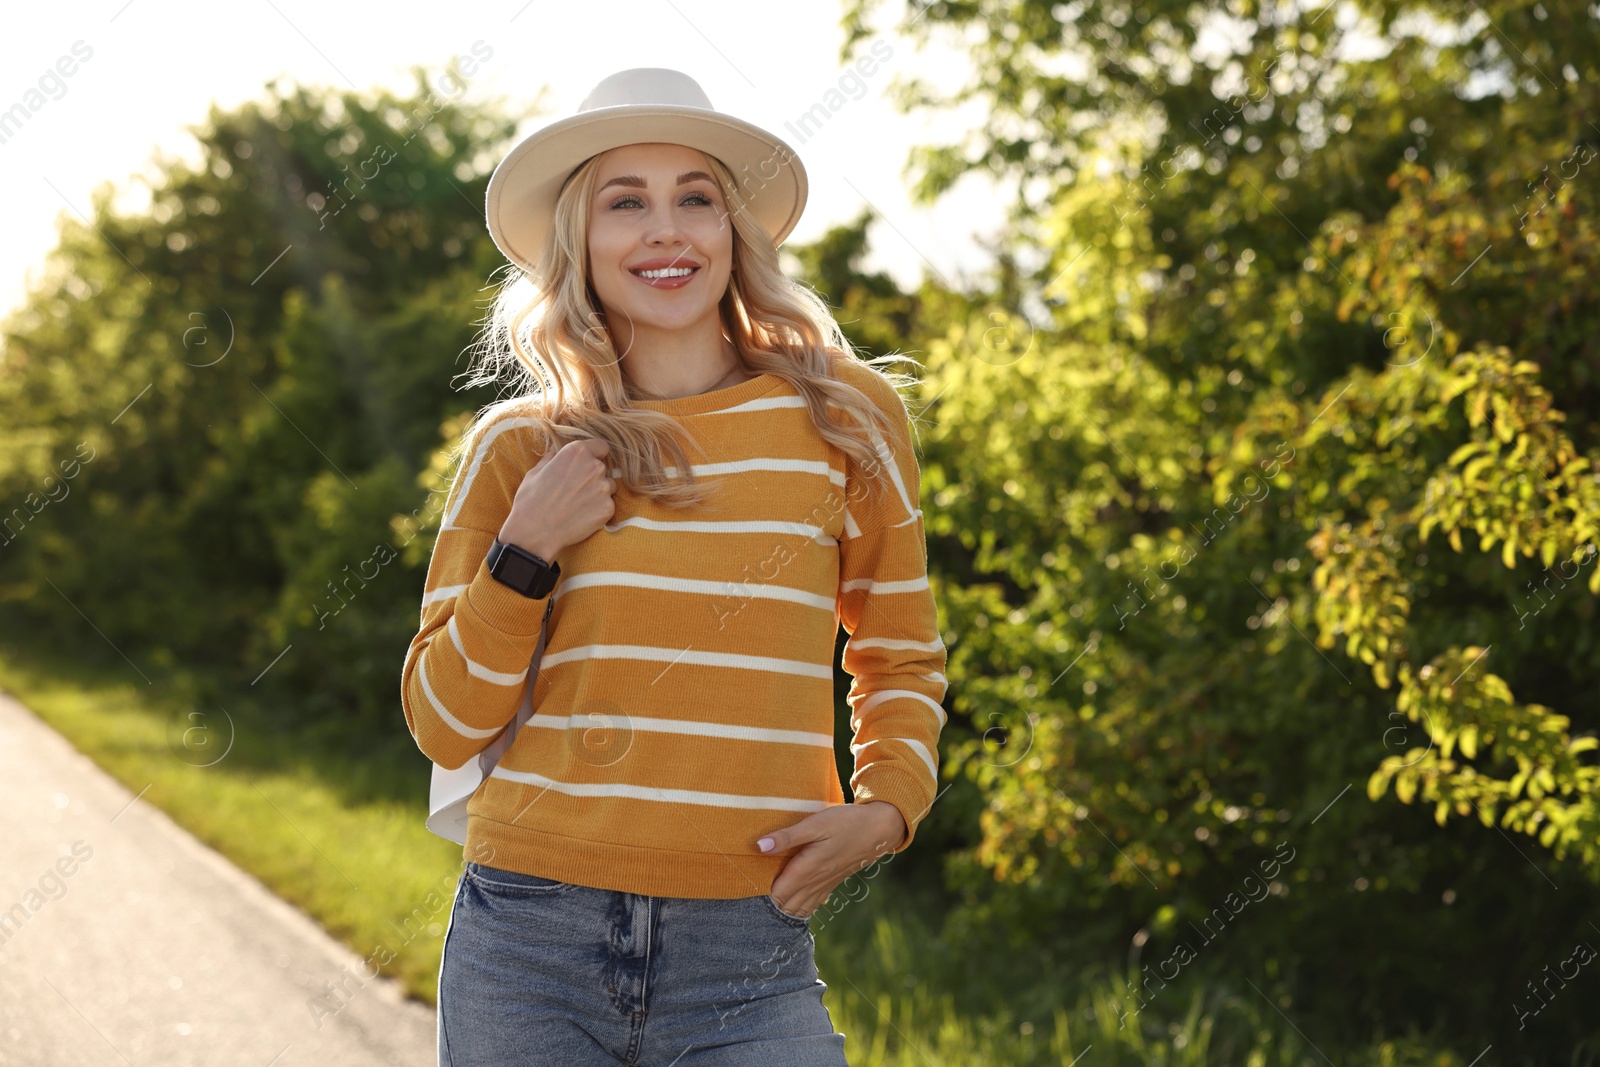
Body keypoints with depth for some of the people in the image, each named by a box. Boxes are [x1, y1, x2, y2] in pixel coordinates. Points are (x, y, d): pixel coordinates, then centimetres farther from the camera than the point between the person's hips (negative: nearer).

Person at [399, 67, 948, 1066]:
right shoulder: (519, 446, 4)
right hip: (532, 941, 1)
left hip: (746, 963, 0)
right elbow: (445, 724, 5)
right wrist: (526, 552, -7)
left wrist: (886, 806, -2)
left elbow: (900, 660, 15)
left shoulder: (846, 419, 3)